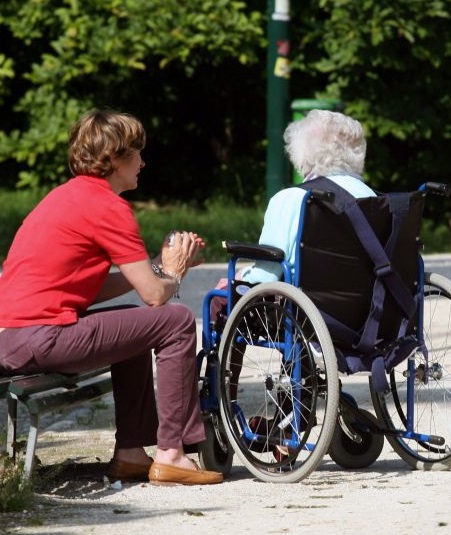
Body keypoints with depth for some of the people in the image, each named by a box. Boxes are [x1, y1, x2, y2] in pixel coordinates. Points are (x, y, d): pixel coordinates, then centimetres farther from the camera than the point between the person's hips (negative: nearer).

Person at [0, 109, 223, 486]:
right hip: (40, 338, -10)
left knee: (135, 324, 30)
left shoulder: (67, 196, 21)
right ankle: (170, 454, 0)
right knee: (177, 321, -3)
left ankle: (130, 453, 25)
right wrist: (173, 273, 14)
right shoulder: (108, 207, -8)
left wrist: (160, 266, 17)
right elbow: (155, 294, -9)